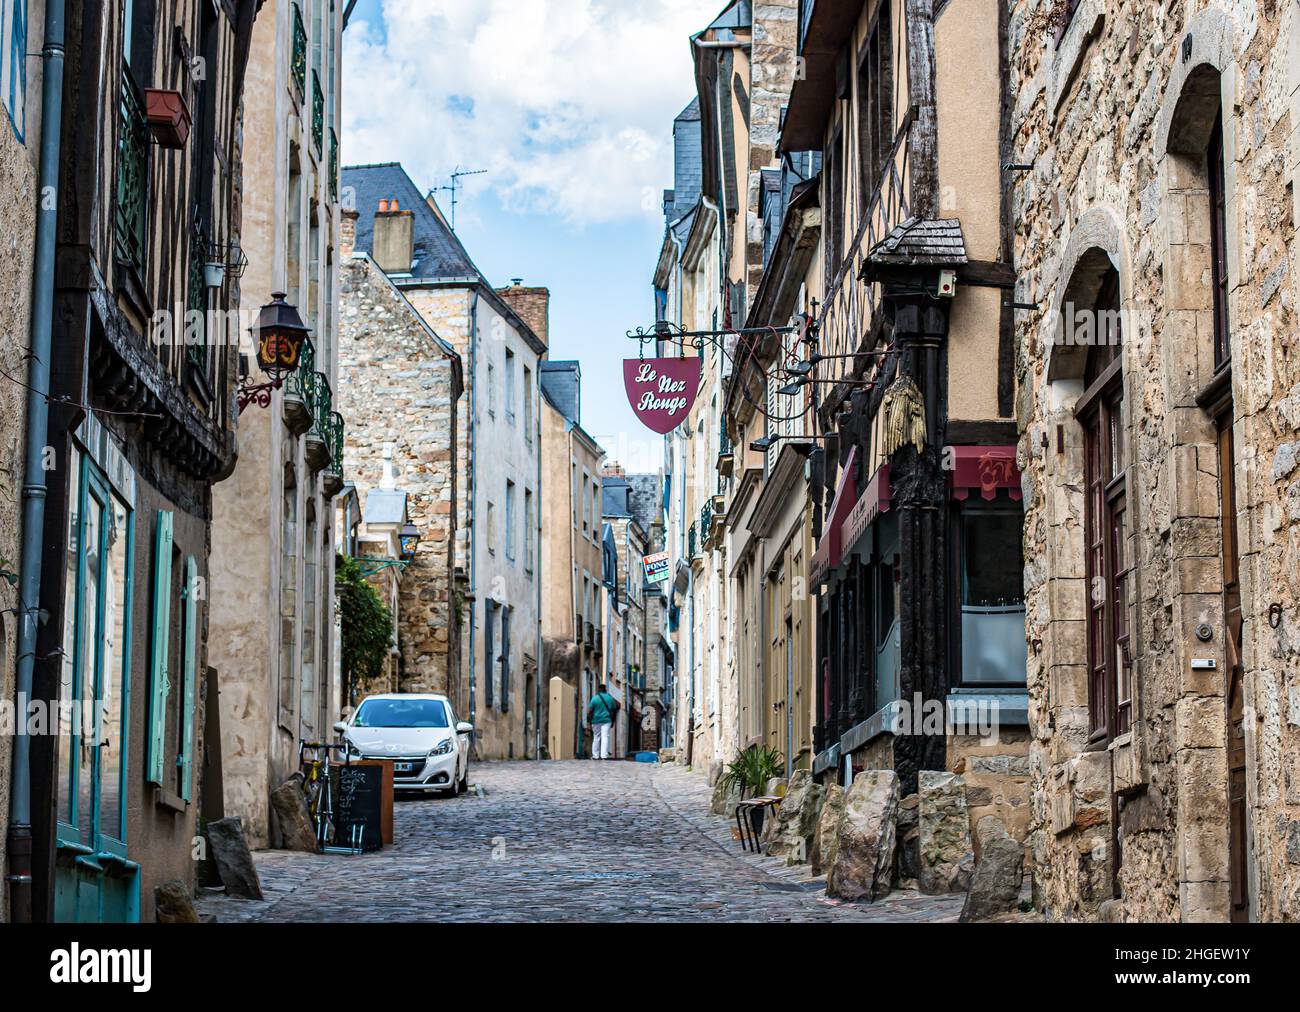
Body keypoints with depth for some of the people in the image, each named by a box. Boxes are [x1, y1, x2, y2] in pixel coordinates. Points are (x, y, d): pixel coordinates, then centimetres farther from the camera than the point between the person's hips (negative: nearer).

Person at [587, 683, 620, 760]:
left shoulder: (595, 698, -4)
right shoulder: (610, 698, 3)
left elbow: (589, 711, -6)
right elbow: (614, 710, 9)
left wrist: (590, 721, 2)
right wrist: (612, 721, 17)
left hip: (596, 720, 0)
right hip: (607, 720, 0)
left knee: (596, 737, 9)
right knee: (605, 737, -3)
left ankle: (595, 755, 12)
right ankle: (604, 755, -12)